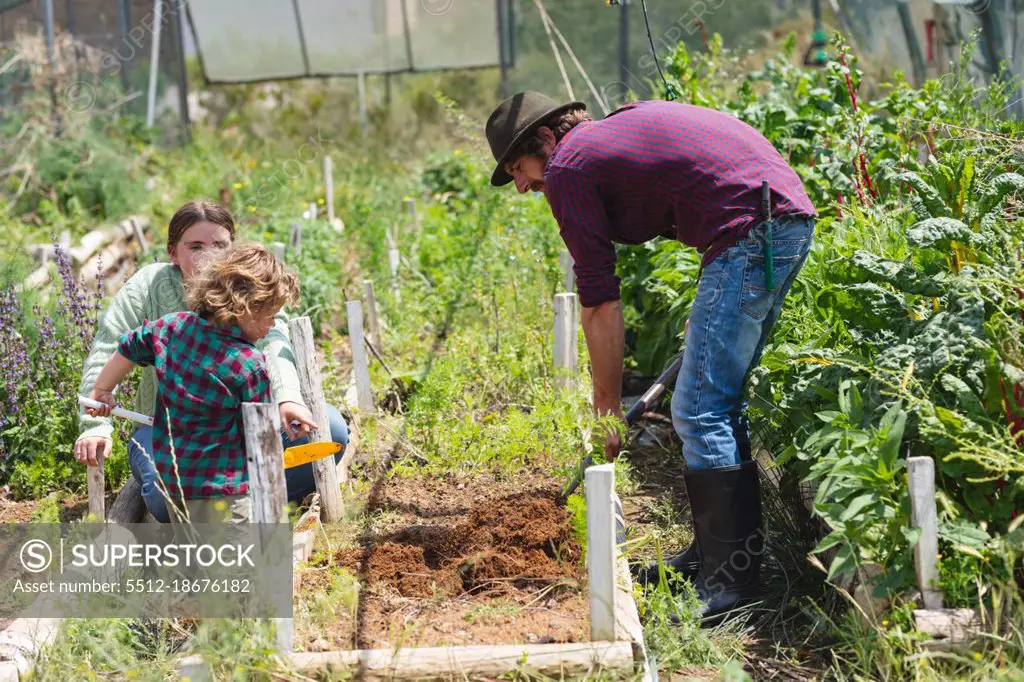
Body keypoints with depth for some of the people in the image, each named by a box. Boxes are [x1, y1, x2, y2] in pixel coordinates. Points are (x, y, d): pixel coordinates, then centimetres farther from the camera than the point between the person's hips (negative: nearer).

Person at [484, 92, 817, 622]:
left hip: (752, 231, -10)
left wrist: (607, 409, 5)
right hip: (794, 217, 10)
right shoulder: (629, 120, 25)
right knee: (720, 402, 16)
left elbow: (600, 305, -1)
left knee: (700, 412, -8)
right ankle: (711, 554, 23)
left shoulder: (568, 168, 0)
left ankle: (733, 583, -8)